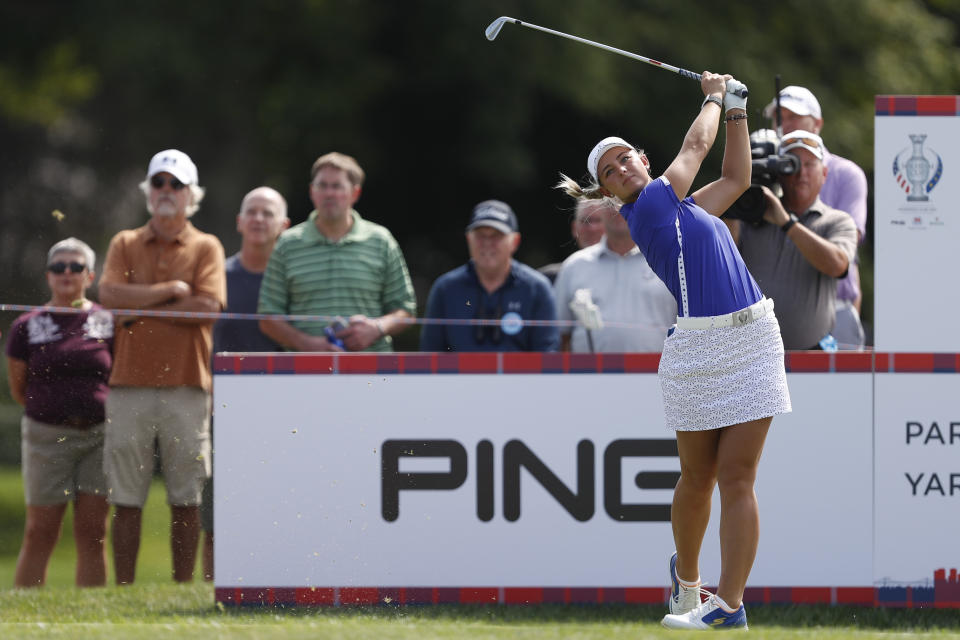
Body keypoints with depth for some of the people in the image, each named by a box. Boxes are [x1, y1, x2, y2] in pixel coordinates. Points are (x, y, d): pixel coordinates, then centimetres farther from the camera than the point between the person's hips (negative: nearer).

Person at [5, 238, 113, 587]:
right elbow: (18, 388, 8)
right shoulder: (28, 327, 1)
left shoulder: (107, 323, 3)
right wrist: (59, 407, 10)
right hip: (47, 436, -1)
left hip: (98, 435, 1)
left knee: (93, 532, 2)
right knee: (41, 532, 0)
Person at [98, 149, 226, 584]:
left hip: (185, 383, -1)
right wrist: (171, 290, -7)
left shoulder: (206, 248, 8)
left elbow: (208, 306, -8)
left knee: (186, 496, 0)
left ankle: (183, 587, 5)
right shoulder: (125, 244, 14)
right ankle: (124, 589, 3)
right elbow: (110, 294, -4)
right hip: (130, 382, 1)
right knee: (125, 496, 0)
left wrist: (143, 307, -7)